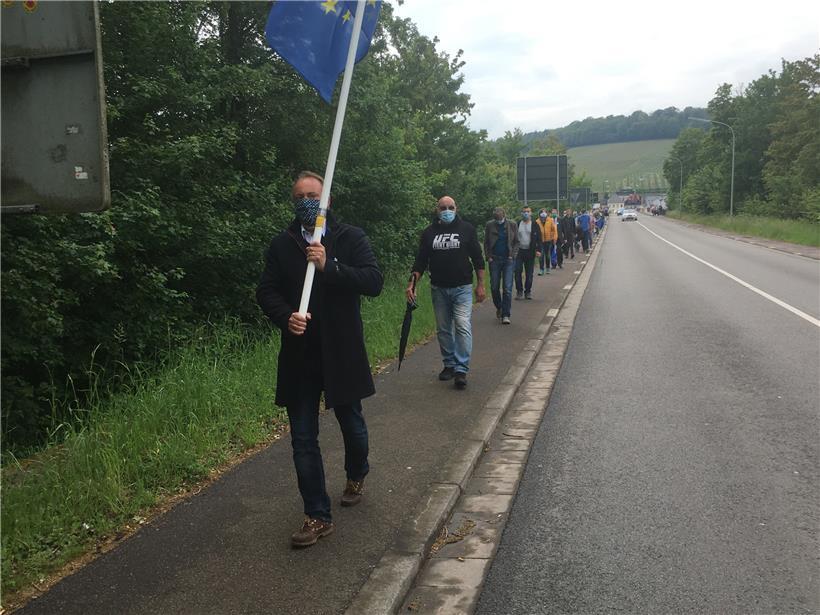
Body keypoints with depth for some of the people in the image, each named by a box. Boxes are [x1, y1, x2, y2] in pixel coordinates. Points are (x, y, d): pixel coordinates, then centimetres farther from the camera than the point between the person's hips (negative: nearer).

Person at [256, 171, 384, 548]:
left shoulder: (350, 238, -2)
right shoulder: (282, 245, 4)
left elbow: (374, 282, -13)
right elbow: (266, 291, 3)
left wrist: (329, 266, -25)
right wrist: (286, 317, -17)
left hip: (342, 352, -1)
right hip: (300, 355, 1)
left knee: (352, 424, 17)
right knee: (303, 439, 3)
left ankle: (356, 476, 48)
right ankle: (318, 516, 15)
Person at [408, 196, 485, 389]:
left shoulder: (467, 229, 1)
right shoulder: (429, 232, 5)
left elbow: (477, 258, 3)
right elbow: (420, 261, 6)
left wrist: (480, 285, 0)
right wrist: (412, 283, -6)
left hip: (462, 288, -3)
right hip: (439, 289, 3)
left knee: (463, 327, -13)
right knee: (443, 329, 10)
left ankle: (461, 370, -10)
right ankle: (449, 364, 23)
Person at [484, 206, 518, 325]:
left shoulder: (512, 225, 2)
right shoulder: (489, 225, 3)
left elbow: (516, 242, 6)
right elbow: (486, 243, 8)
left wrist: (512, 255, -5)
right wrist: (488, 257, -2)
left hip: (508, 259, -1)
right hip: (494, 259, 1)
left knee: (507, 288, -6)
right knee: (494, 287, 5)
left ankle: (505, 315, -3)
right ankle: (499, 307, 31)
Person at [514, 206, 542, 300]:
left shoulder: (534, 225, 2)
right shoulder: (517, 224, 5)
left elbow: (539, 238, 1)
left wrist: (538, 250, -9)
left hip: (530, 251, -1)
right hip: (519, 251, 1)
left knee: (529, 273, 4)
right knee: (517, 272, -3)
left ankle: (528, 291, 14)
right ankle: (519, 291, 7)